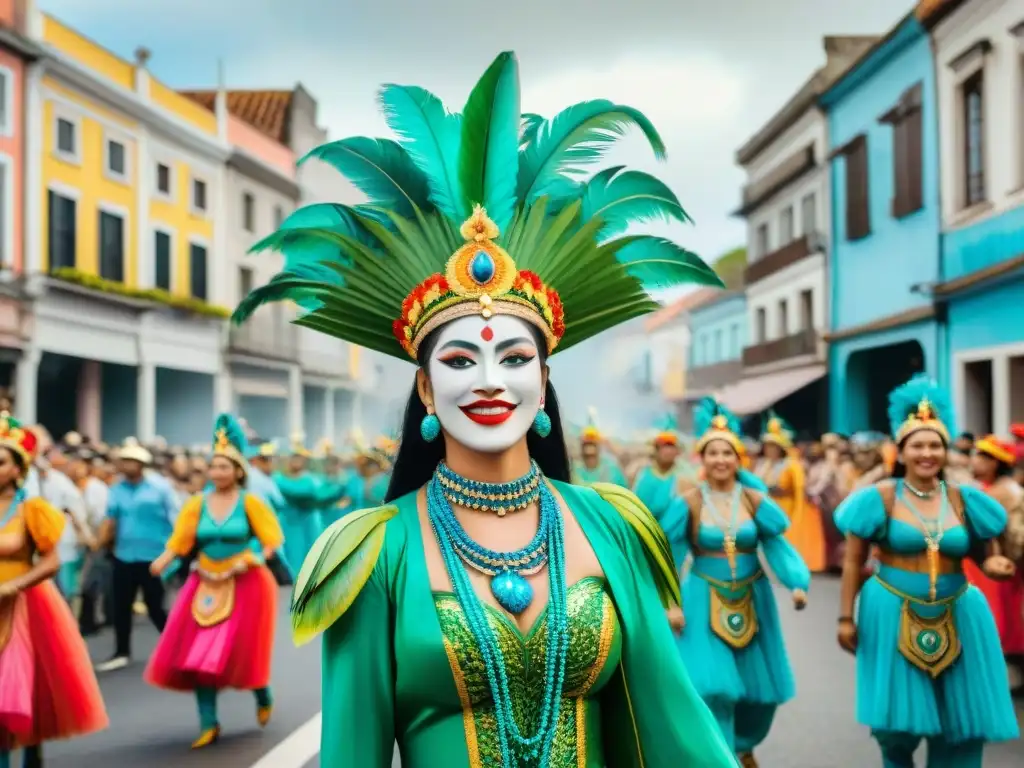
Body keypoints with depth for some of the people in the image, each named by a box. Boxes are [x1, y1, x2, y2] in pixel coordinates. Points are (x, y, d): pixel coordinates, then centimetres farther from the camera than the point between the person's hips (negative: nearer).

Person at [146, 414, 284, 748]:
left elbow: (273, 538, -7)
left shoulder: (250, 502, -7)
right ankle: (209, 724, 8)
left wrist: (257, 559, -23)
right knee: (199, 652, -2)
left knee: (243, 649, 4)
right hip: (207, 585, 3)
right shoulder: (198, 504, 0)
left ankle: (263, 697, 36)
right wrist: (163, 561, -23)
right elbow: (179, 541, -5)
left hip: (246, 584, -3)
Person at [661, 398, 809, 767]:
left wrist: (798, 584, -23)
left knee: (757, 686, 15)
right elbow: (669, 556, -5)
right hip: (705, 603, -3)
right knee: (714, 689, -12)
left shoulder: (755, 499, -3)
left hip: (751, 600, 3)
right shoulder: (688, 503, -8)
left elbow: (777, 545, -8)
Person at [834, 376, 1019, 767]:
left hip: (956, 618, 3)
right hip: (894, 615, -3)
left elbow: (986, 551, 14)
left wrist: (993, 565, -11)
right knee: (898, 722, 1)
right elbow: (853, 562, -2)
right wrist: (846, 618, -4)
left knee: (961, 721, 7)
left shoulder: (964, 499, 2)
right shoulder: (881, 498, -6)